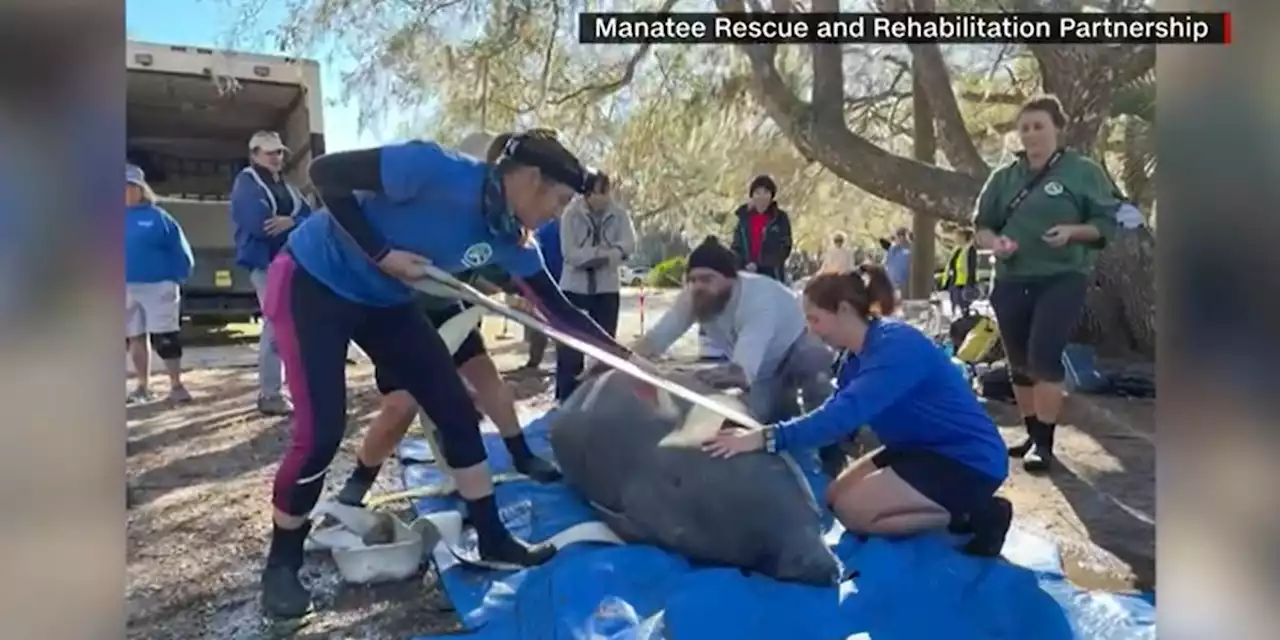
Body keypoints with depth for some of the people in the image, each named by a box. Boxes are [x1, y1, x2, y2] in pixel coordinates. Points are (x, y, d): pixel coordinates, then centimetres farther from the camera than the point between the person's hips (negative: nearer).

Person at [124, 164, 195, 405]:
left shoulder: (157, 217, -3)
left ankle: (176, 386, 5)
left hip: (158, 287, -4)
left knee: (165, 339, -3)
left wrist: (176, 281, -9)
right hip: (128, 289, 5)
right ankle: (143, 387, 22)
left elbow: (181, 252, -3)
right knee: (135, 339, 12)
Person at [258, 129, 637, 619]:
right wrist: (381, 254, -27)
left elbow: (558, 310, -1)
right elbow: (325, 173, -25)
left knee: (456, 410, 1)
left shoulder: (510, 240, -8)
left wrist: (625, 357, -2)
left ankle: (493, 541, 14)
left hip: (385, 302, 7)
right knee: (321, 431, -14)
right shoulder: (438, 170, -30)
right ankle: (282, 561, 12)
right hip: (313, 282, -7)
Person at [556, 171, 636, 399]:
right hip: (574, 287, -2)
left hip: (607, 288, 2)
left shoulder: (619, 214, 0)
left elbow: (629, 245, -14)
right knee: (569, 347, 1)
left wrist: (590, 255, -23)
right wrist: (605, 253, -17)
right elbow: (570, 253, -14)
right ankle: (565, 398, 9)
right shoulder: (571, 214, -7)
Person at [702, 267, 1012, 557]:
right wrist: (764, 432, -4)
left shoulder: (896, 346, -27)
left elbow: (845, 413, -38)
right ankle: (953, 505, 11)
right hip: (924, 448, 10)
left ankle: (975, 513, -5)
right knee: (837, 495, 9)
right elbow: (837, 410, 6)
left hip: (968, 459, -10)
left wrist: (766, 438, -41)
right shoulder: (861, 354, 3)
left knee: (851, 509, -16)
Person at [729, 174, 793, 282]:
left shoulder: (781, 218, 1)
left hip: (771, 275, -2)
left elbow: (784, 248, -3)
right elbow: (736, 246, 10)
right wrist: (745, 264, -10)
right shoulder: (743, 216, 8)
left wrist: (758, 265, -13)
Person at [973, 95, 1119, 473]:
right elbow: (981, 225, 12)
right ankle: (1032, 435, 24)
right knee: (1020, 364, 9)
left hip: (1062, 279, -4)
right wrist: (994, 242, -10)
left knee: (1045, 358, -15)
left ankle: (1045, 443, -5)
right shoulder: (1003, 177, 11)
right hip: (1011, 281, 5)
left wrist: (1072, 231, -19)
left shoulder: (1083, 171, 1)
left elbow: (1107, 223, 0)